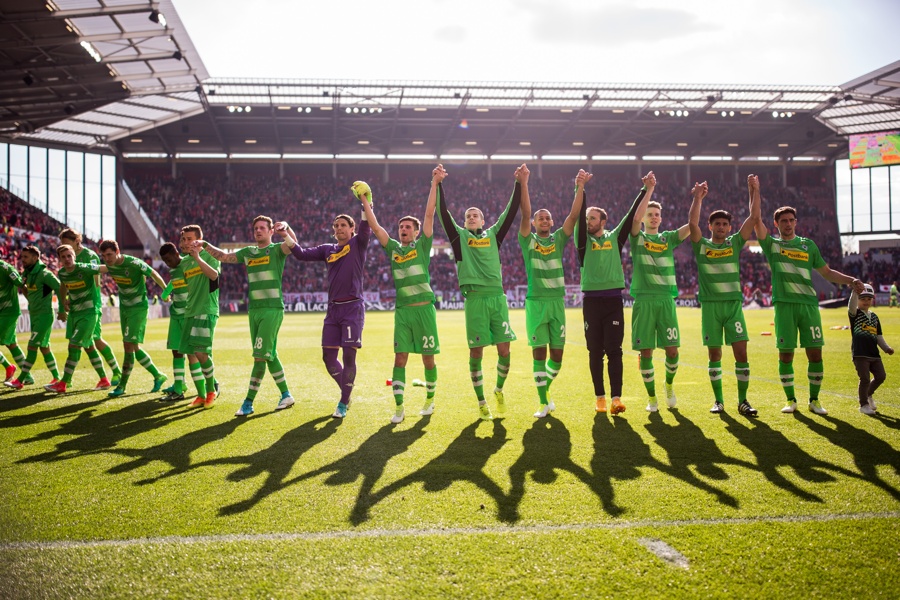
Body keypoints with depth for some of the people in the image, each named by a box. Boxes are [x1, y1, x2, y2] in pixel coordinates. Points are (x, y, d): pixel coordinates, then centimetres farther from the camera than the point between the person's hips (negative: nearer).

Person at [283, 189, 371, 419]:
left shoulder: (358, 244, 2)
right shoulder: (327, 249, 14)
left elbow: (366, 228, -17)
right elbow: (301, 254, 9)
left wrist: (366, 202, -28)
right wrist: (287, 232, -1)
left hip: (352, 307, -5)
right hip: (333, 309, 5)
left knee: (348, 356, -6)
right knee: (328, 357, 5)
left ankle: (344, 403, 7)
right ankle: (346, 392, 28)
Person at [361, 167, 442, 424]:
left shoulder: (422, 246, 3)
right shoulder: (393, 248, 11)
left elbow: (429, 215, -4)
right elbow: (375, 226, 10)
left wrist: (434, 184, -10)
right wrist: (365, 201, 7)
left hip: (424, 308, -2)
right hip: (402, 310, 3)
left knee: (428, 358, 5)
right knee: (400, 358, -2)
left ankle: (430, 399, 24)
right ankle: (399, 407, 2)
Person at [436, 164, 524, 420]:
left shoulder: (493, 235, 15)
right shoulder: (459, 236, 12)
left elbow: (511, 211, 10)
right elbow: (443, 212, 3)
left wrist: (520, 184, 2)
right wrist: (438, 185, -4)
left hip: (497, 297, 2)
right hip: (475, 299, -2)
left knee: (504, 350, -1)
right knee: (476, 353, 0)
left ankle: (499, 390, 26)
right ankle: (481, 402, 14)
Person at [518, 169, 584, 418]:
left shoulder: (558, 239, 11)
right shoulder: (528, 241, 4)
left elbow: (574, 215, 0)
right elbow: (525, 213, -9)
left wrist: (580, 187, -8)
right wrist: (524, 183, -16)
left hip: (558, 302, 3)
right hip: (536, 303, -3)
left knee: (557, 355, 6)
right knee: (539, 353, -4)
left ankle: (545, 388, 30)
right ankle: (543, 402, 4)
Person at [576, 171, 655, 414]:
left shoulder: (615, 238, 9)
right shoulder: (584, 241, 6)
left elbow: (633, 215, 5)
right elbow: (578, 216, -7)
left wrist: (647, 190, 0)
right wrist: (580, 189, -18)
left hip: (614, 300, 0)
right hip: (591, 301, 0)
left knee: (614, 350, -4)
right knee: (595, 352, 4)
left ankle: (616, 398, -8)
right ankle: (599, 396, 12)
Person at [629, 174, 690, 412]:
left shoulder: (669, 238, 14)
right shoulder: (638, 238, 6)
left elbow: (692, 225, 3)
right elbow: (636, 216, -12)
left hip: (666, 300, 2)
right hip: (644, 300, -2)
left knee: (672, 350, -1)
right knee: (646, 351, -1)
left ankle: (669, 385, 27)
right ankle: (652, 397, 13)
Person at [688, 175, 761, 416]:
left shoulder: (735, 243, 10)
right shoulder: (702, 246, 5)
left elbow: (754, 217, 4)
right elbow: (692, 222, -11)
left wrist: (755, 190, 1)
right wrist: (698, 197, -11)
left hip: (734, 304, 1)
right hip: (710, 305, -1)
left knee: (741, 352, -4)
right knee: (714, 354, 3)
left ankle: (742, 401, 4)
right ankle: (718, 400, 12)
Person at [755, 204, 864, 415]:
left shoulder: (808, 245, 15)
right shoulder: (771, 244, 8)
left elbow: (827, 272, 19)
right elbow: (756, 219, -4)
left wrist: (851, 280, 5)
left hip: (809, 304, 2)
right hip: (784, 305, -2)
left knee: (815, 354, -1)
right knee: (785, 354, 0)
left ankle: (814, 400, 14)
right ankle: (790, 399, 15)